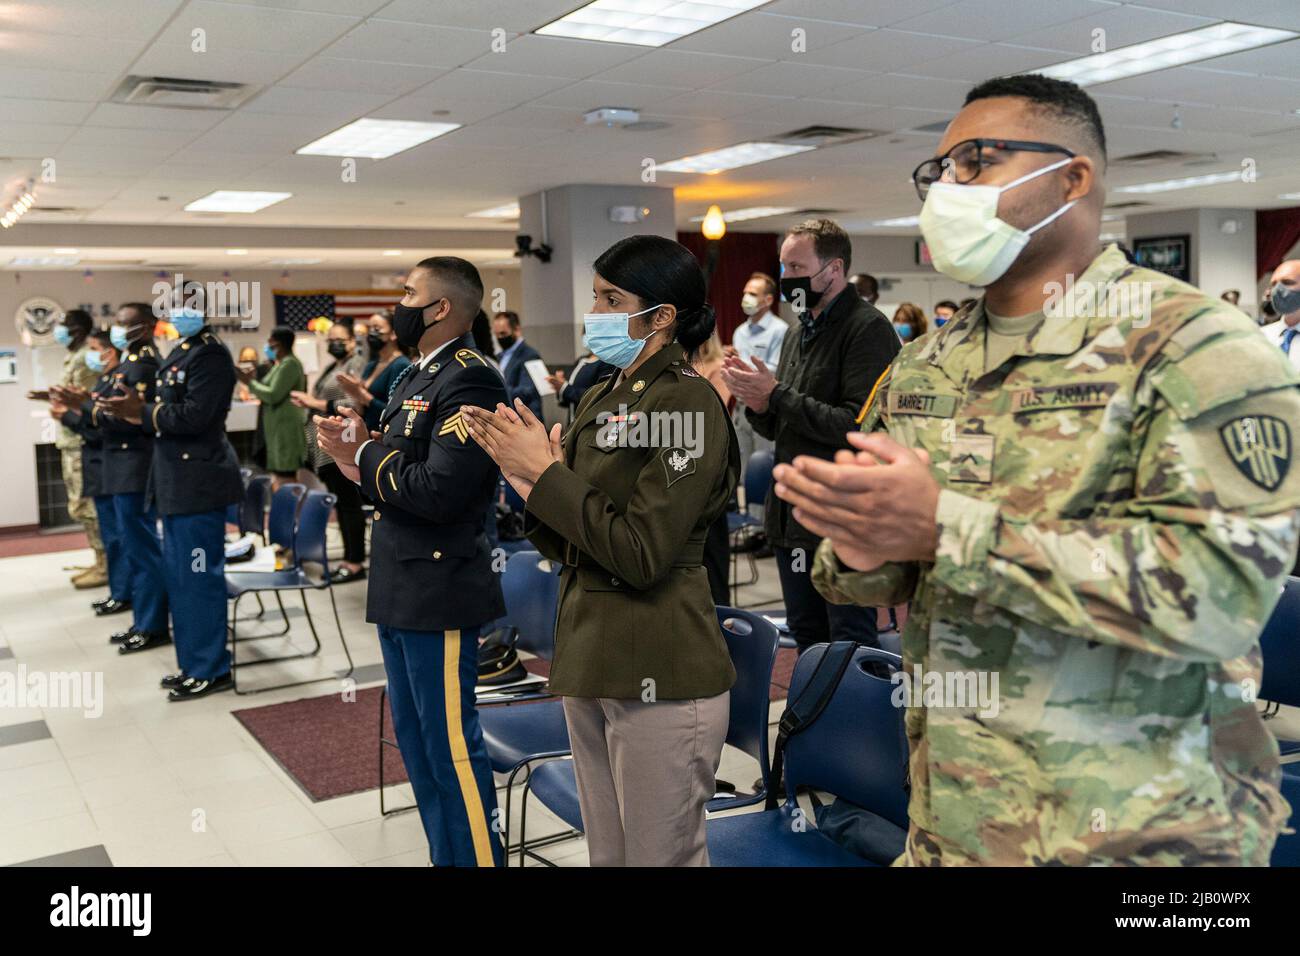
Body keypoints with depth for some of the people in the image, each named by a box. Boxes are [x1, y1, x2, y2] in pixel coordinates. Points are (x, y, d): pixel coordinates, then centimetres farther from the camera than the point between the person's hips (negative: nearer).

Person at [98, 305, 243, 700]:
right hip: (177, 481, 10)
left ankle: (211, 670, 7)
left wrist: (141, 411, -18)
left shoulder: (210, 355, -15)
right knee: (178, 575, 16)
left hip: (198, 482, -10)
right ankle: (192, 663, 26)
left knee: (198, 576, -3)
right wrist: (138, 407, -2)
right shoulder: (182, 352, 15)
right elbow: (170, 410, 13)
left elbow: (195, 416, -24)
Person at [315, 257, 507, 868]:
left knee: (452, 749, 0)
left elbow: (436, 493, -26)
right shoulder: (415, 378, 14)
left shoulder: (469, 381, -16)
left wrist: (366, 454, -12)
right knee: (418, 746, 19)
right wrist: (355, 456, -4)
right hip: (399, 592, 10)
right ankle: (445, 857, 33)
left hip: (438, 594, -10)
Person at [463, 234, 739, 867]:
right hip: (590, 662, 8)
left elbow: (641, 554, -20)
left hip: (658, 676, -8)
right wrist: (523, 474, -4)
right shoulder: (601, 399, 12)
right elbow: (567, 546, 13)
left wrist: (546, 472, -15)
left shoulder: (686, 404, -13)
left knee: (661, 856, 6)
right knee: (606, 855, 19)